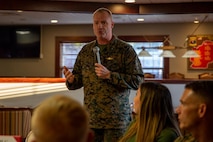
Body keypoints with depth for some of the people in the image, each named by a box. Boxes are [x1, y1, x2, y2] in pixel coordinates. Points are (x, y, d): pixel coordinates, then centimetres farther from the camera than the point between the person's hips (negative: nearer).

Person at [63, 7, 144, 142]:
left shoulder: (125, 49, -4)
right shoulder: (86, 50, 10)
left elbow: (138, 81, -10)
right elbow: (79, 79, 17)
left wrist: (110, 75, -18)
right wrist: (71, 80, -7)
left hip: (116, 118, -4)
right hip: (90, 118, 4)